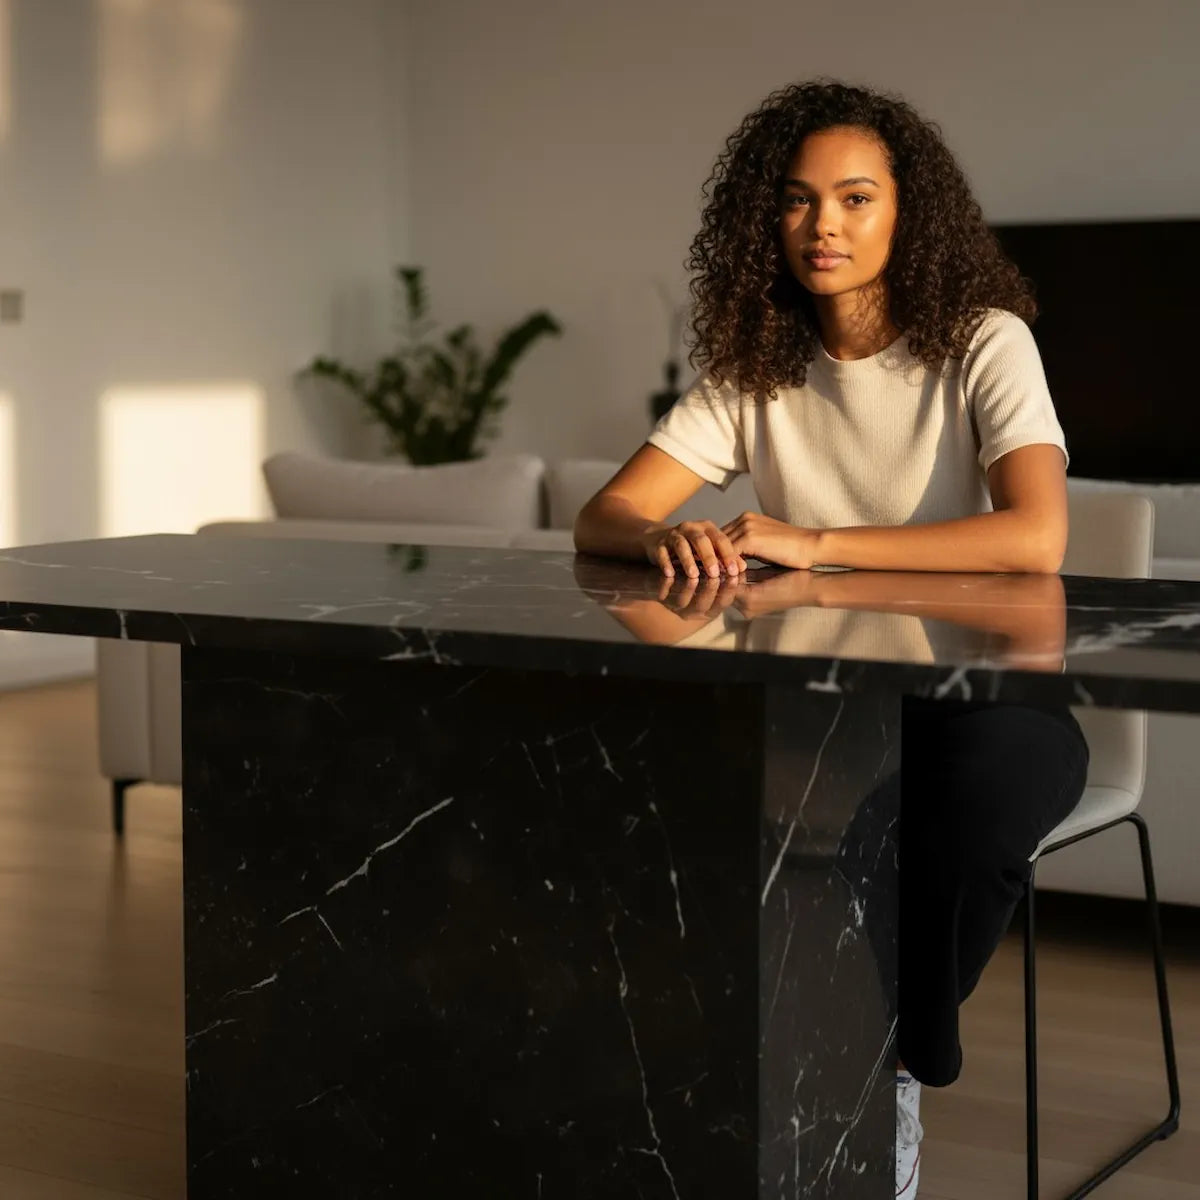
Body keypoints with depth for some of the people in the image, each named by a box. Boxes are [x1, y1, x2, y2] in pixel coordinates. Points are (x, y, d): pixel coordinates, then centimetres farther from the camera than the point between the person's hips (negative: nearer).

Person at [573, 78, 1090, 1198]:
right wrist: (668, 539, -28)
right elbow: (600, 519, -3)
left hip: (983, 696, -3)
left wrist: (813, 543, -28)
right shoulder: (753, 369, 3)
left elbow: (1037, 538, -26)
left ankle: (892, 1067, -12)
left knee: (984, 775, -37)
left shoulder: (982, 346, -10)